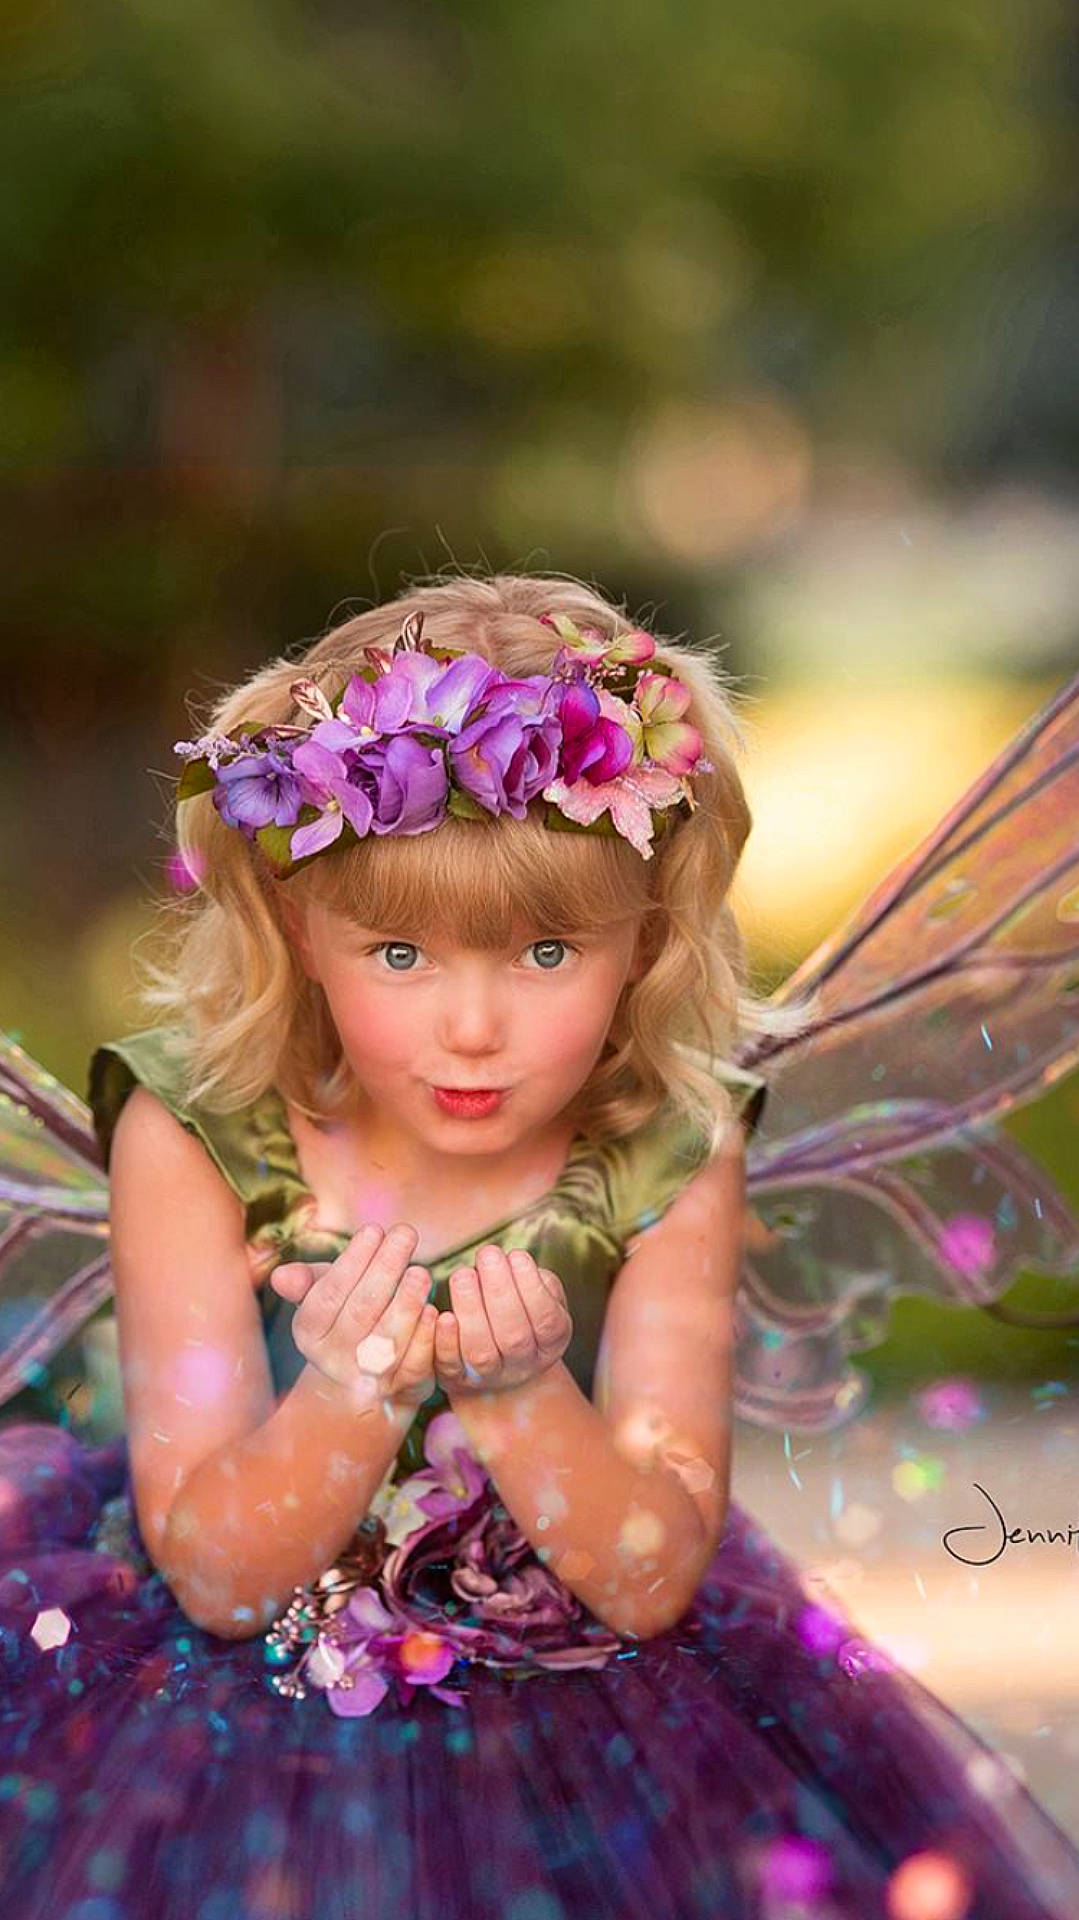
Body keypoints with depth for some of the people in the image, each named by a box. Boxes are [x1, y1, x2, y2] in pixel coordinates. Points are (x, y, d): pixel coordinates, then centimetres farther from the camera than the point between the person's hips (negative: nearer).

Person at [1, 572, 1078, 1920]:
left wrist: (519, 1396, -29)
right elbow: (215, 1580, -13)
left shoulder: (671, 1165, -10)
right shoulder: (194, 1141, -13)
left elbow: (652, 1588, -11)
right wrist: (354, 1396, -32)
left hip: (572, 1694, 1)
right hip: (236, 1696, 0)